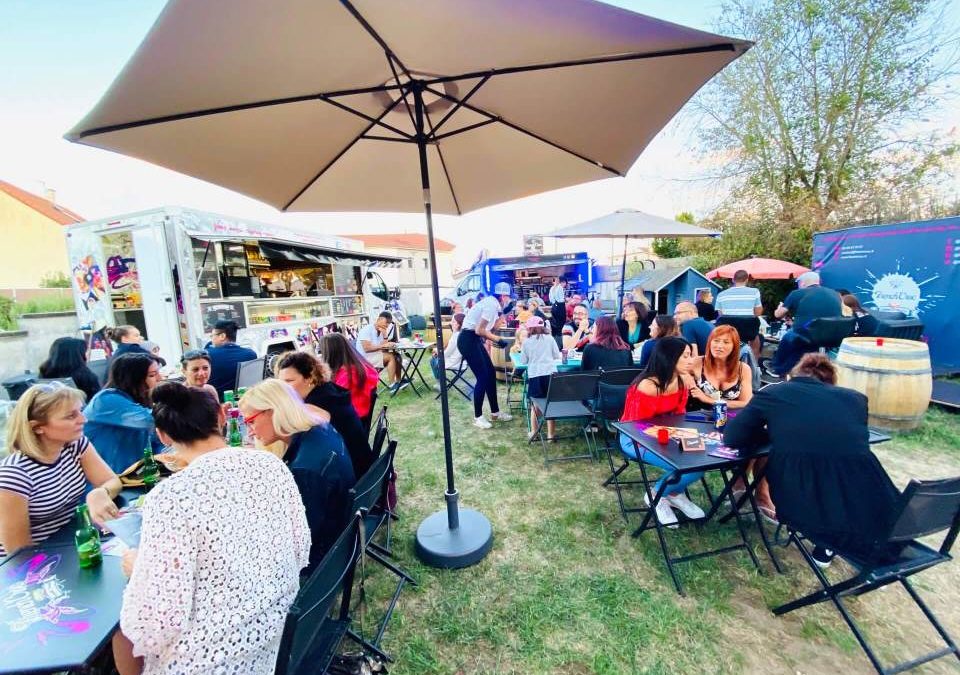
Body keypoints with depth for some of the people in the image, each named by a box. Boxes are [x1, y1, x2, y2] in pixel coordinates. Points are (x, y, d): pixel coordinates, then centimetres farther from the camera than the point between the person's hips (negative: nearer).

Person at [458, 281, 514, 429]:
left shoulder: (492, 303, 12)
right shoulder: (491, 305, -18)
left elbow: (489, 329, 13)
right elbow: (480, 330, -22)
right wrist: (498, 340, -12)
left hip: (474, 340, 10)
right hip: (468, 340, -10)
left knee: (491, 373, 12)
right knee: (483, 377, -7)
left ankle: (495, 412, 23)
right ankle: (477, 417, 7)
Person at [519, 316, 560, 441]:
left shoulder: (527, 341, 6)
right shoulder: (550, 339, 9)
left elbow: (523, 361, 10)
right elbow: (557, 356, 15)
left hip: (534, 376, -1)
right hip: (551, 374, 1)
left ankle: (534, 432, 18)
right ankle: (551, 433, 13)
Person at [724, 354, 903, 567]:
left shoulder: (772, 393, 8)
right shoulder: (854, 397, 16)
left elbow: (732, 437, 6)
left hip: (804, 507, -2)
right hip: (868, 510, 3)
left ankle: (824, 546, 28)